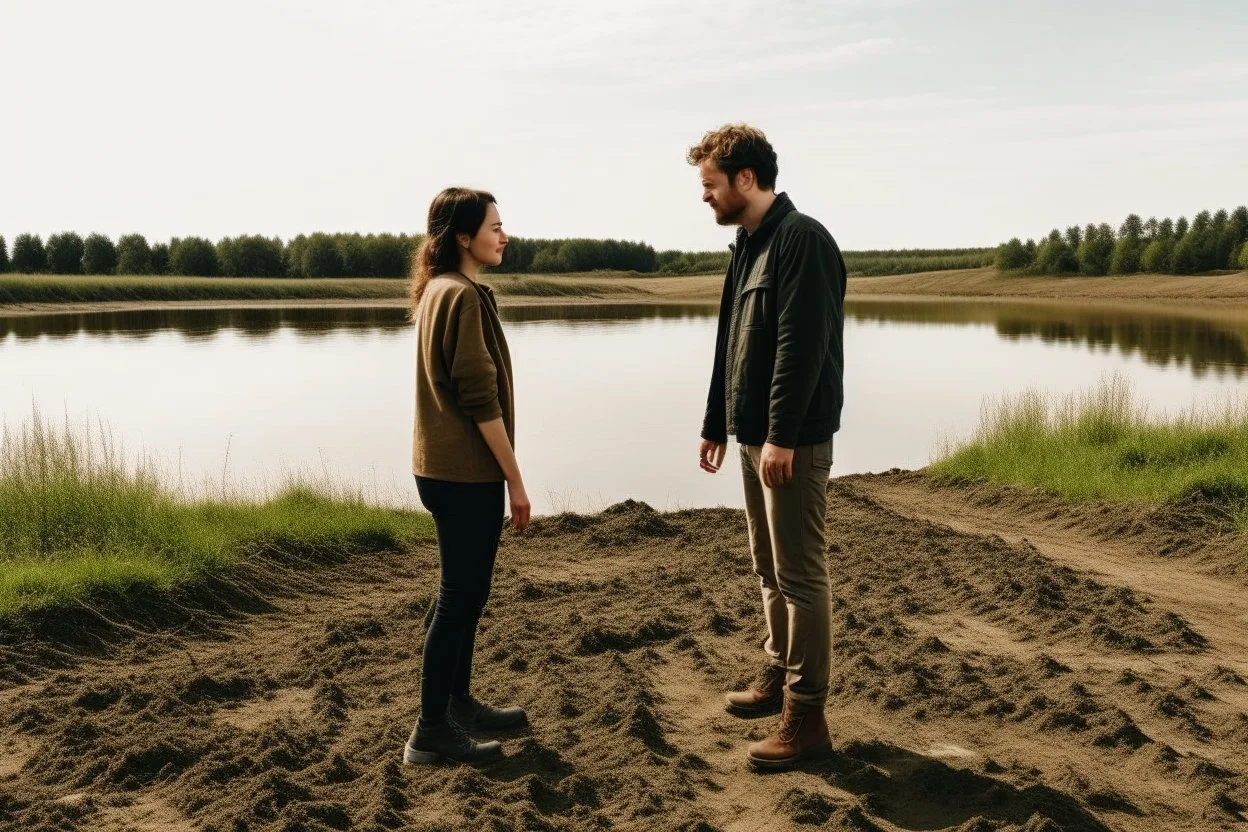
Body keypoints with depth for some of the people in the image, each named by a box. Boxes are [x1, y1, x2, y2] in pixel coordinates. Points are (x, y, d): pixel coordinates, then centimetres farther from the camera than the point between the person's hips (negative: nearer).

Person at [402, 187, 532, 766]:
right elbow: (481, 399, -20)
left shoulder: (438, 290, 14)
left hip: (445, 467, 10)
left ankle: (459, 704, 31)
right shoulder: (463, 296, -16)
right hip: (467, 472, -10)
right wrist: (515, 478, -14)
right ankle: (431, 732, 10)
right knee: (460, 596, -1)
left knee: (466, 591, 18)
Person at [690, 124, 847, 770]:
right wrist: (716, 424, 21)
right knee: (769, 570, 17)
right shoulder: (748, 244, 16)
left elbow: (802, 348, -22)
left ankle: (806, 716, 6)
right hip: (754, 437, 9)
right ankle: (779, 678, 31)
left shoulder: (803, 240, -13)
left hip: (794, 441, -9)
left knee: (799, 577, -3)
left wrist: (781, 438, -25)